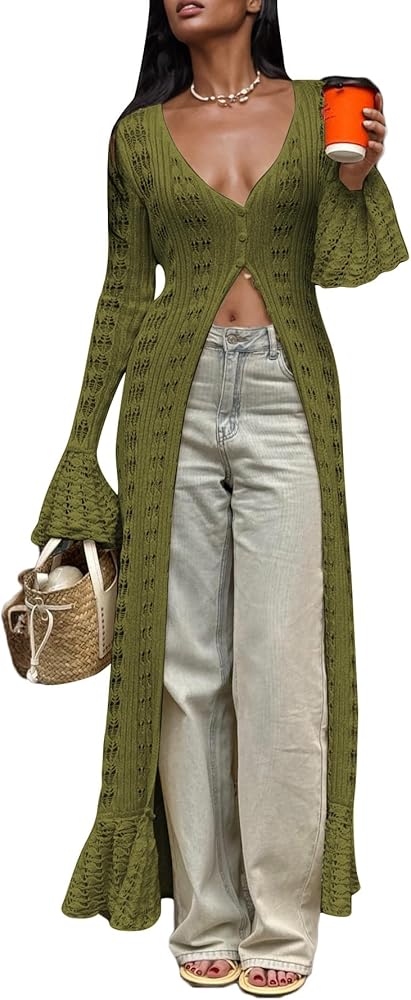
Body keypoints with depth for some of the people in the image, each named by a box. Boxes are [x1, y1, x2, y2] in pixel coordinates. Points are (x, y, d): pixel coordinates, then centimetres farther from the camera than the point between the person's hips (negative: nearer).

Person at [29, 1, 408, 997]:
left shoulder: (320, 108, 10)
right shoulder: (140, 133, 10)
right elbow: (124, 290, 11)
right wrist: (82, 442, 9)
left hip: (288, 396, -1)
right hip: (174, 397, 1)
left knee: (282, 665, -3)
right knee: (186, 663, 3)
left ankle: (282, 920, 12)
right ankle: (206, 914, 17)